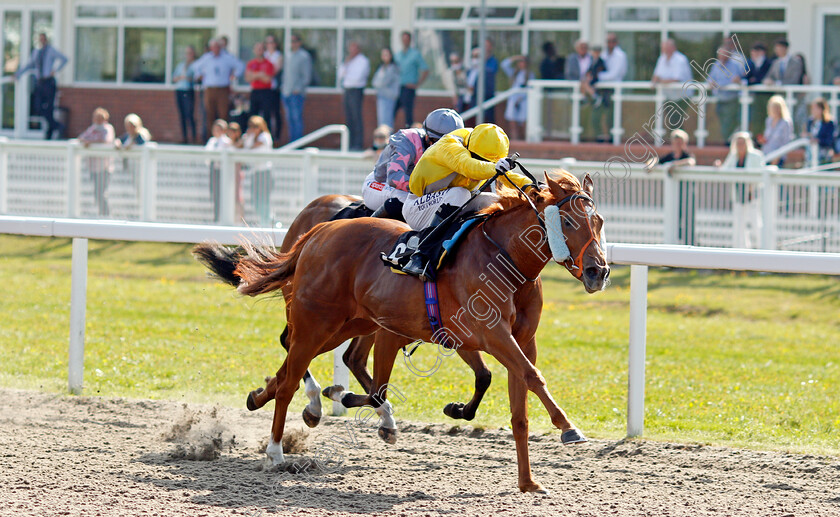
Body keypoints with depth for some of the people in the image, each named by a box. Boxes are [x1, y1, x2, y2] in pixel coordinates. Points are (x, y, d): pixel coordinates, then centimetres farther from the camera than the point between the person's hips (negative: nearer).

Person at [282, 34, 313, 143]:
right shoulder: (289, 56, 16)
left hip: (296, 93, -7)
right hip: (286, 93, 7)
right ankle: (291, 141, 13)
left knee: (297, 117, -8)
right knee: (289, 118, 8)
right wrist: (284, 85, 11)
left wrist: (298, 89, -14)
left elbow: (307, 76, -8)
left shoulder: (304, 56, -6)